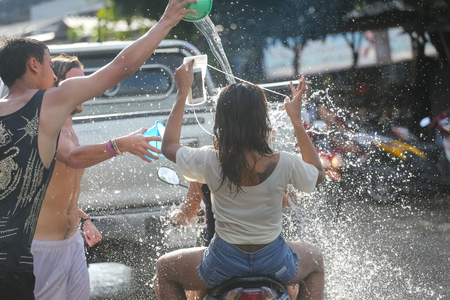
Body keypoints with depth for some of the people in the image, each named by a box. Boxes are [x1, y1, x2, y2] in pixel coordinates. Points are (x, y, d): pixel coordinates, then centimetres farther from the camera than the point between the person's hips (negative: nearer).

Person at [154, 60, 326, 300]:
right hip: (274, 262, 1)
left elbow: (168, 146, 4)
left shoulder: (210, 162, -18)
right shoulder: (284, 164, -19)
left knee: (164, 269, 27)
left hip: (224, 262, -1)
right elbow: (318, 175, 5)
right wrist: (297, 121, 4)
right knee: (315, 261, 35)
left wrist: (182, 92, 9)